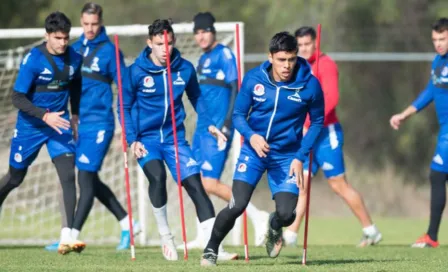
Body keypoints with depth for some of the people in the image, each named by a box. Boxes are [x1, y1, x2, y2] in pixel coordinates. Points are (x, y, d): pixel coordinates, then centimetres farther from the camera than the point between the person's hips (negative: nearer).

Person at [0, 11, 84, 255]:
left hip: (60, 124, 3)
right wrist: (45, 116, -30)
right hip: (30, 125, -3)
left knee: (68, 175, -15)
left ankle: (66, 237, -21)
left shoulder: (74, 58, -4)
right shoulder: (33, 59, -18)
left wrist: (75, 115, 14)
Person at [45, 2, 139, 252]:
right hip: (81, 123, 7)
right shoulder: (77, 48, 10)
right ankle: (127, 225, 24)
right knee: (91, 181, 13)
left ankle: (72, 236, -10)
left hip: (99, 123, -7)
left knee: (86, 179, -9)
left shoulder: (109, 51, -7)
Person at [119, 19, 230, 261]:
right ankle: (165, 236, -7)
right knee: (157, 177, -27)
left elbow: (196, 97, 14)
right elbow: (125, 107, 0)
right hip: (146, 138, -2)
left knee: (196, 185, -8)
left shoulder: (185, 68, -2)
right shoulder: (137, 72, -9)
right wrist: (132, 140, -9)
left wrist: (209, 123, 2)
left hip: (175, 137, 3)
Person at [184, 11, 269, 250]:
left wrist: (227, 123, -21)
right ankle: (203, 238, 15)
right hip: (203, 127, 9)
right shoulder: (203, 59, 17)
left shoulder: (224, 54, -9)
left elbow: (234, 89, -14)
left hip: (218, 129, -9)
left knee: (210, 183, -13)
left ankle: (256, 216, -5)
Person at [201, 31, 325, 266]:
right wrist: (251, 136, -23)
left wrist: (301, 157, -7)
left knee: (286, 214, -11)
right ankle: (211, 250, 10)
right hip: (254, 150, 0)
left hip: (287, 156, 0)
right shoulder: (253, 79, -12)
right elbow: (238, 114, -2)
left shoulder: (310, 85, -13)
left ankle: (274, 227, 30)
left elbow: (317, 121, 1)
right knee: (237, 205, -16)